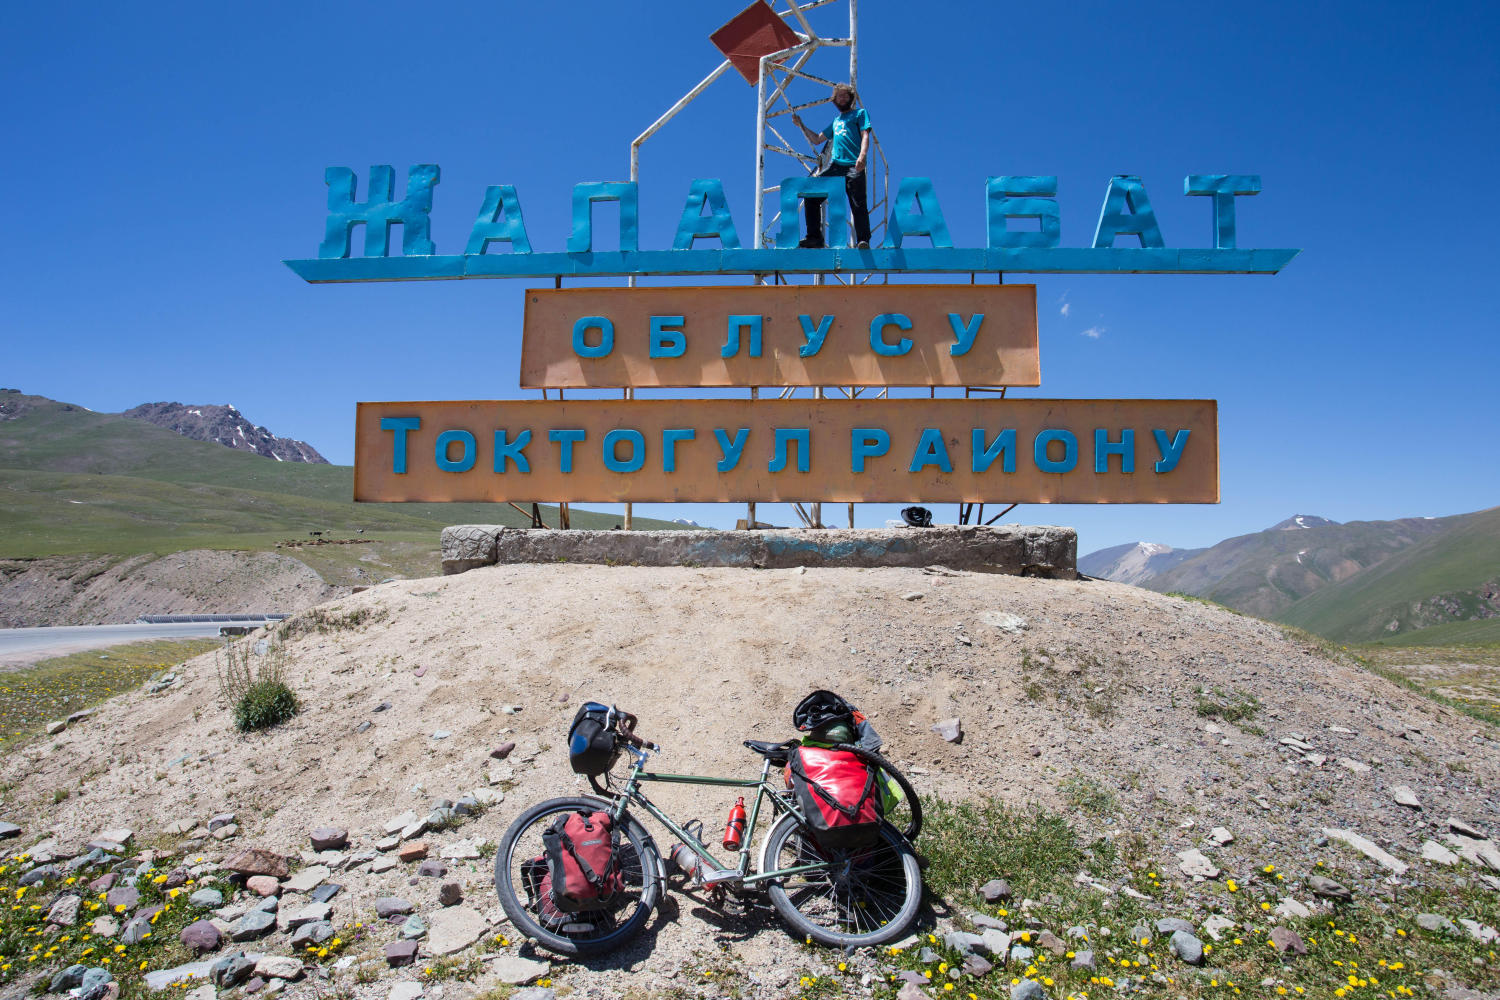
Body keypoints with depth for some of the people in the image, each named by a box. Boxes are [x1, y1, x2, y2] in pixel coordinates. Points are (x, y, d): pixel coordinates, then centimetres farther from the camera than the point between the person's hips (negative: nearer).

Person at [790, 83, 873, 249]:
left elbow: (865, 135, -2)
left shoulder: (860, 113, 14)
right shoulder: (835, 121, 30)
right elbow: (817, 140, 34)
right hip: (834, 165, 6)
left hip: (854, 167, -6)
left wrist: (862, 155, -20)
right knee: (810, 193, -4)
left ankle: (864, 240, -16)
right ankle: (815, 237, -2)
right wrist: (801, 126, 26)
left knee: (858, 204, -15)